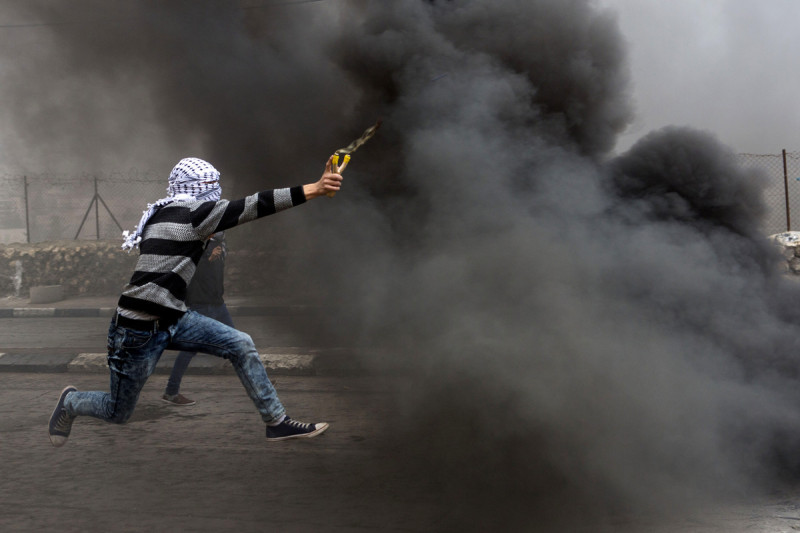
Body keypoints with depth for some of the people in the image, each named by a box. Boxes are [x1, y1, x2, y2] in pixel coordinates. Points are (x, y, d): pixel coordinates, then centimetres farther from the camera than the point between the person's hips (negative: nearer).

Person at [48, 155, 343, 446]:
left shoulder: (164, 213, 10)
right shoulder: (189, 212, -16)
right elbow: (254, 206, -23)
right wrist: (314, 189, -26)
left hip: (171, 320, 9)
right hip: (139, 330, -9)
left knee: (241, 345, -2)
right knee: (118, 413, 6)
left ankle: (277, 422, 4)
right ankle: (70, 402, 35)